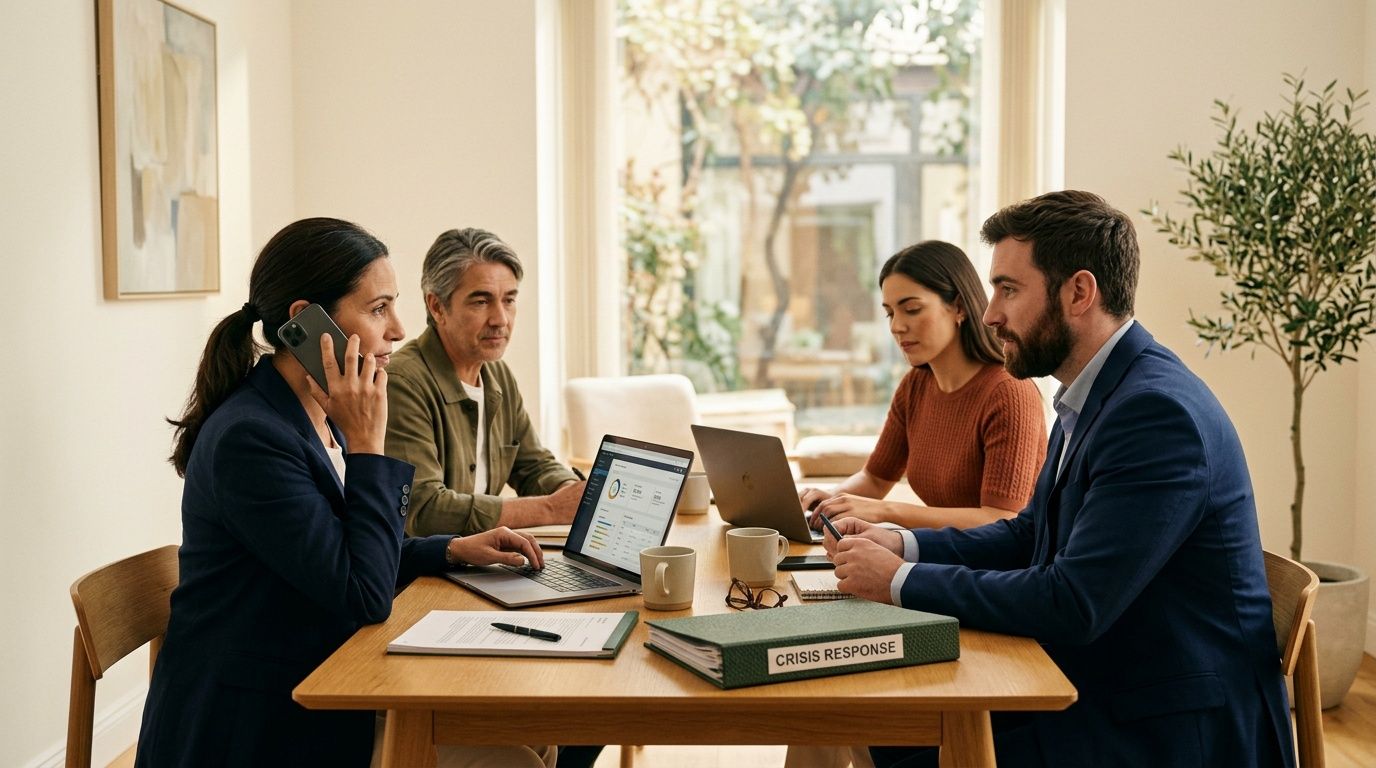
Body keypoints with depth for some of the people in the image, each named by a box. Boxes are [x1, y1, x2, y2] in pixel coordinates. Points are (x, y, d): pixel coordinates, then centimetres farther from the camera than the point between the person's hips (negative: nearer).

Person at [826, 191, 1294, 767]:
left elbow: (1073, 605, -27)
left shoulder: (1159, 411, -23)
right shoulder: (1092, 398, 7)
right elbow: (1030, 534, 16)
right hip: (1097, 688, 9)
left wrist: (901, 581, -19)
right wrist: (903, 545, 1)